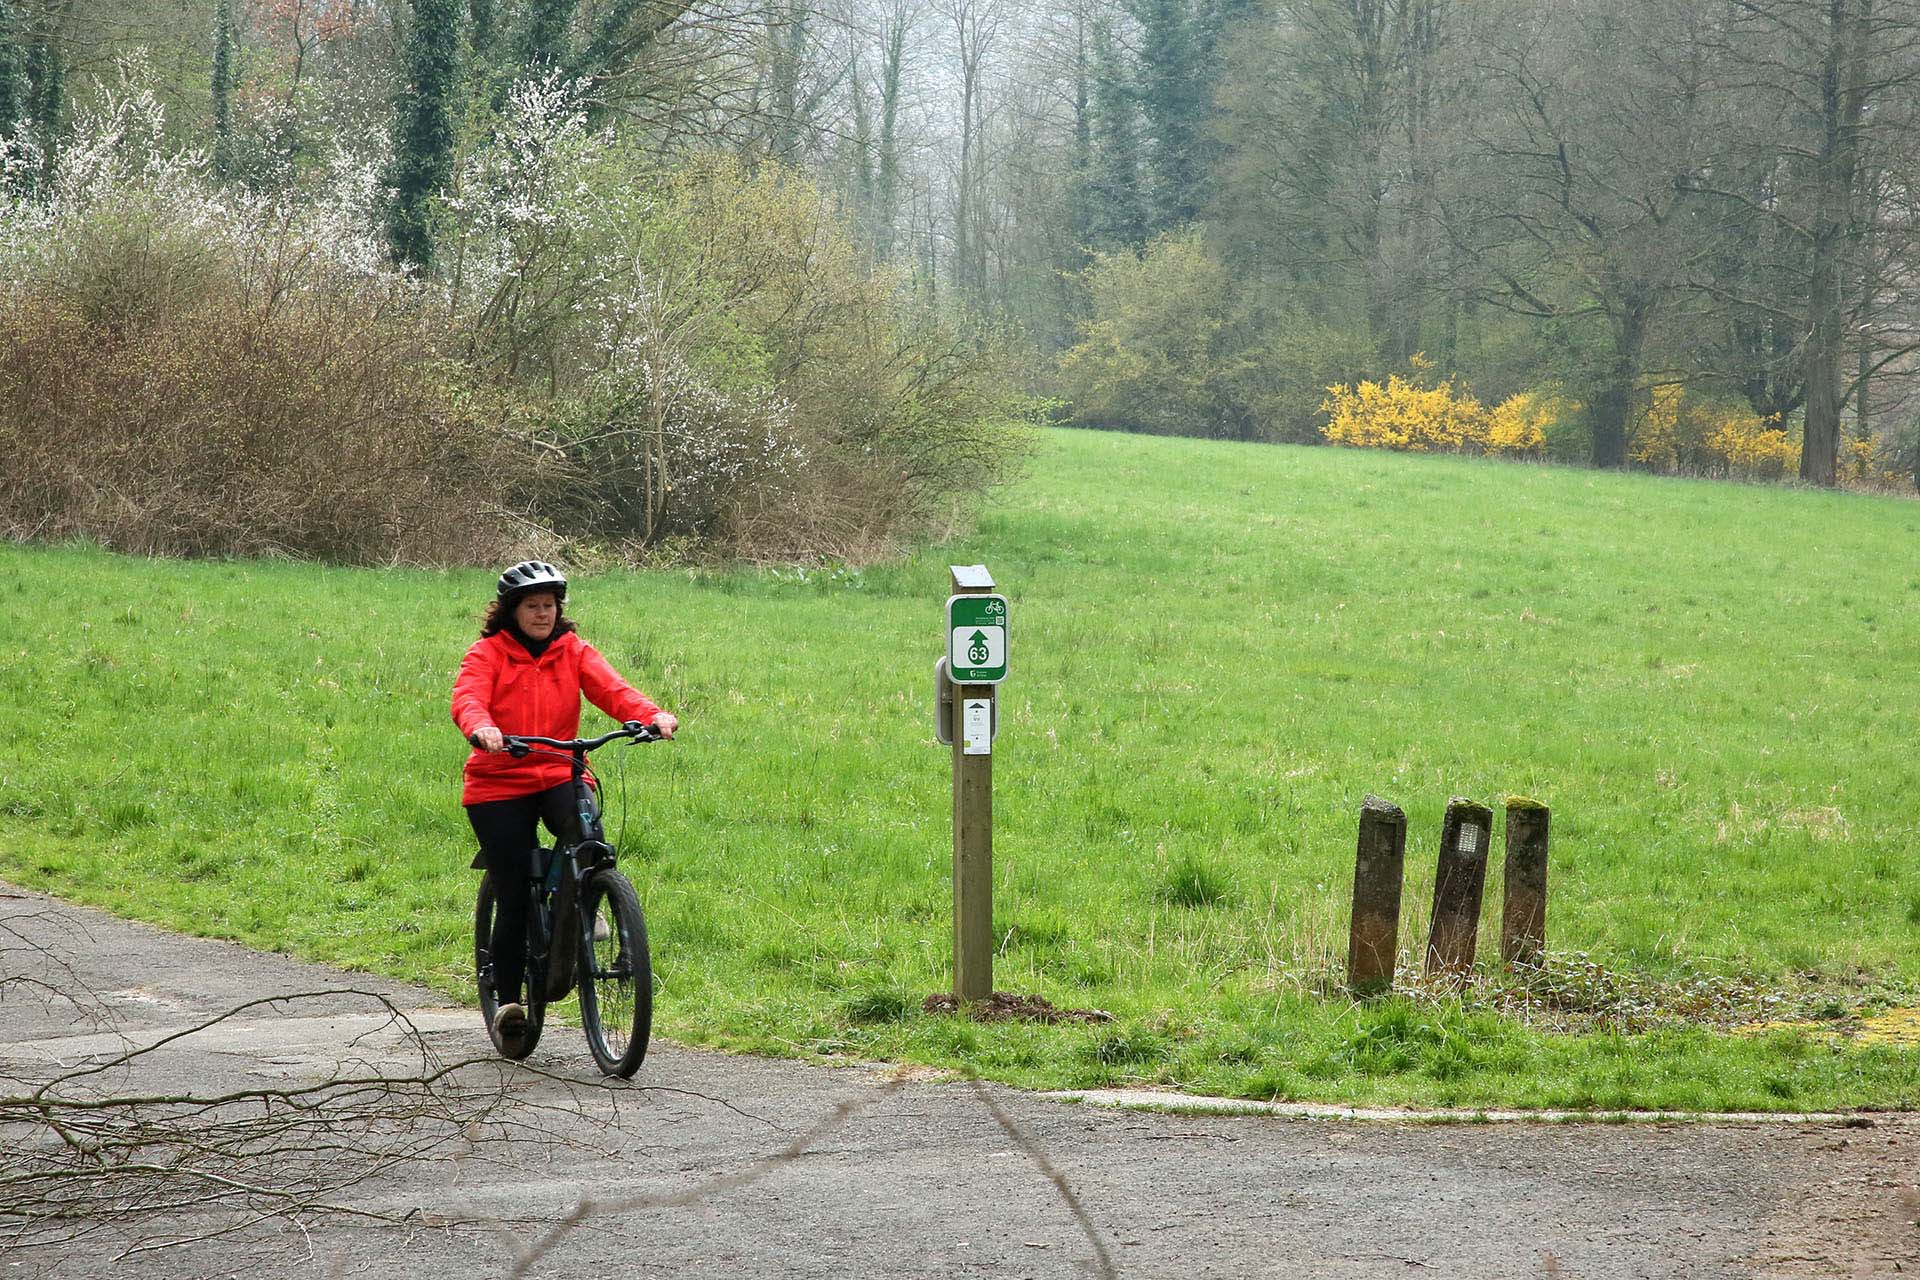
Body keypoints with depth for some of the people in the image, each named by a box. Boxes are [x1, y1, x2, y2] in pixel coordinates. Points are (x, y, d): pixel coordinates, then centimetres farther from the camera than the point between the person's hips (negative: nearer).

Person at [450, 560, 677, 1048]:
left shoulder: (573, 651, 6)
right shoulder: (488, 654, -2)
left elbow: (611, 689, -10)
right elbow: (467, 699, -19)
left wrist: (652, 715, -30)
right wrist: (481, 728, -43)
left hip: (560, 775, 2)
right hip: (499, 786, -2)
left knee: (586, 832, -32)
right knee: (515, 897, -5)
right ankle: (508, 999, 10)